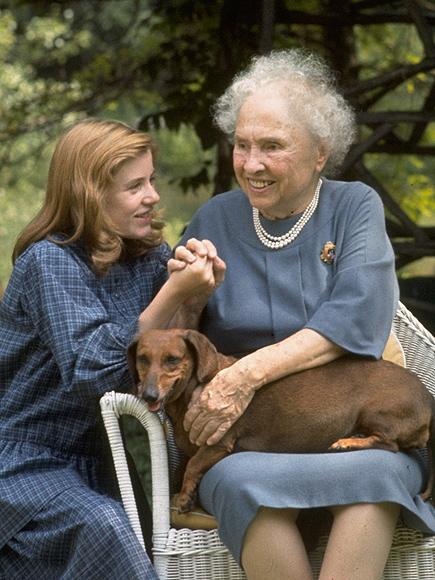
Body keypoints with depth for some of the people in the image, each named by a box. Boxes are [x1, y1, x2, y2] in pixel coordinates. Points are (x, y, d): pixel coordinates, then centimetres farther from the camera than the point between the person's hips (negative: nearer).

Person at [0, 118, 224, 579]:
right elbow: (90, 375, -27)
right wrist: (172, 295, -30)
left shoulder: (149, 255, 3)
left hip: (91, 455, 7)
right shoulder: (49, 261, -16)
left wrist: (197, 295, -19)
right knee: (100, 526, -32)